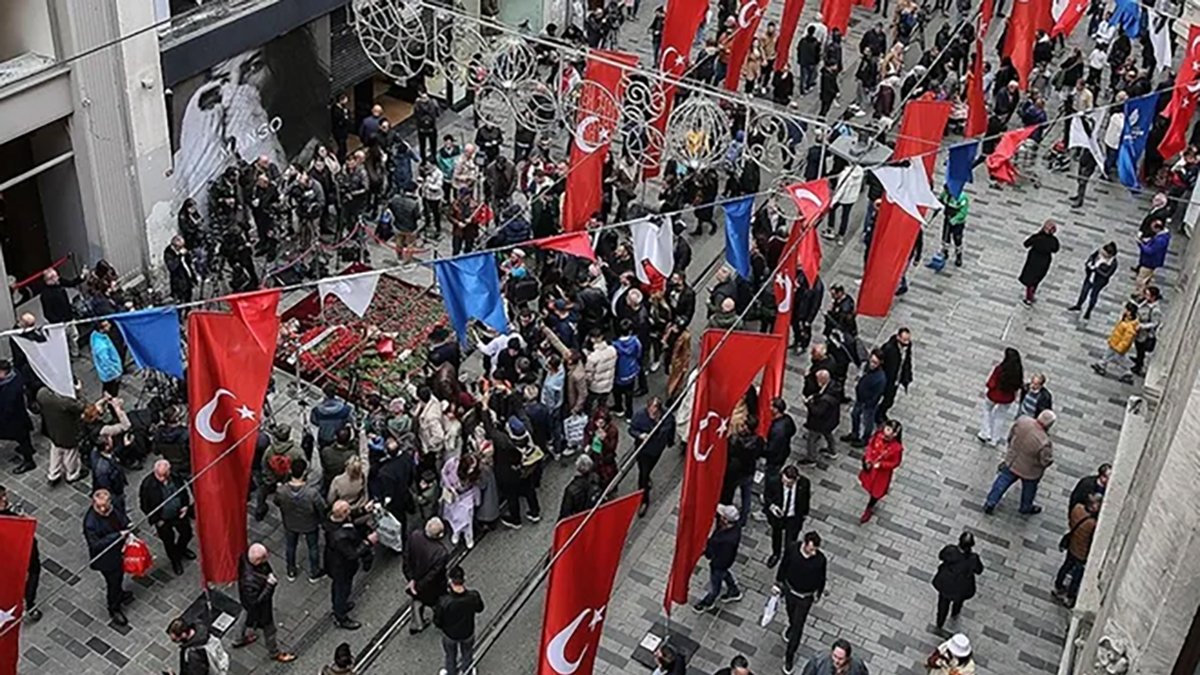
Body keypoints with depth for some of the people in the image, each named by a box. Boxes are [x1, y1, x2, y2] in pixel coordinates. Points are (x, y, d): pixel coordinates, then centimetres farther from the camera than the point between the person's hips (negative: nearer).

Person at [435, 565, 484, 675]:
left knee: (450, 657, 31)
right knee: (467, 654, 34)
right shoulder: (473, 596, -33)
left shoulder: (444, 601, -38)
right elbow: (479, 609, -8)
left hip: (449, 635, -2)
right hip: (468, 633, 2)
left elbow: (437, 622, -22)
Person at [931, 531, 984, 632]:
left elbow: (941, 556, -11)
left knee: (944, 602, 30)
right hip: (961, 588, 0)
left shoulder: (950, 550, -35)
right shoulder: (973, 559, -38)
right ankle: (955, 614, 67)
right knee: (959, 598, 36)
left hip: (945, 583, 0)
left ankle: (939, 624, 52)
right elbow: (979, 571, -16)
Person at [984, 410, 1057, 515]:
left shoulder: (1023, 421, -25)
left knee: (1002, 482, 26)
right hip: (1029, 471, -4)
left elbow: (1011, 435, -5)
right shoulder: (1044, 442, -40)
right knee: (1029, 489, 28)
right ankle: (1026, 508, 54)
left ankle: (990, 503, 40)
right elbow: (1046, 461, -23)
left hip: (1011, 462, 4)